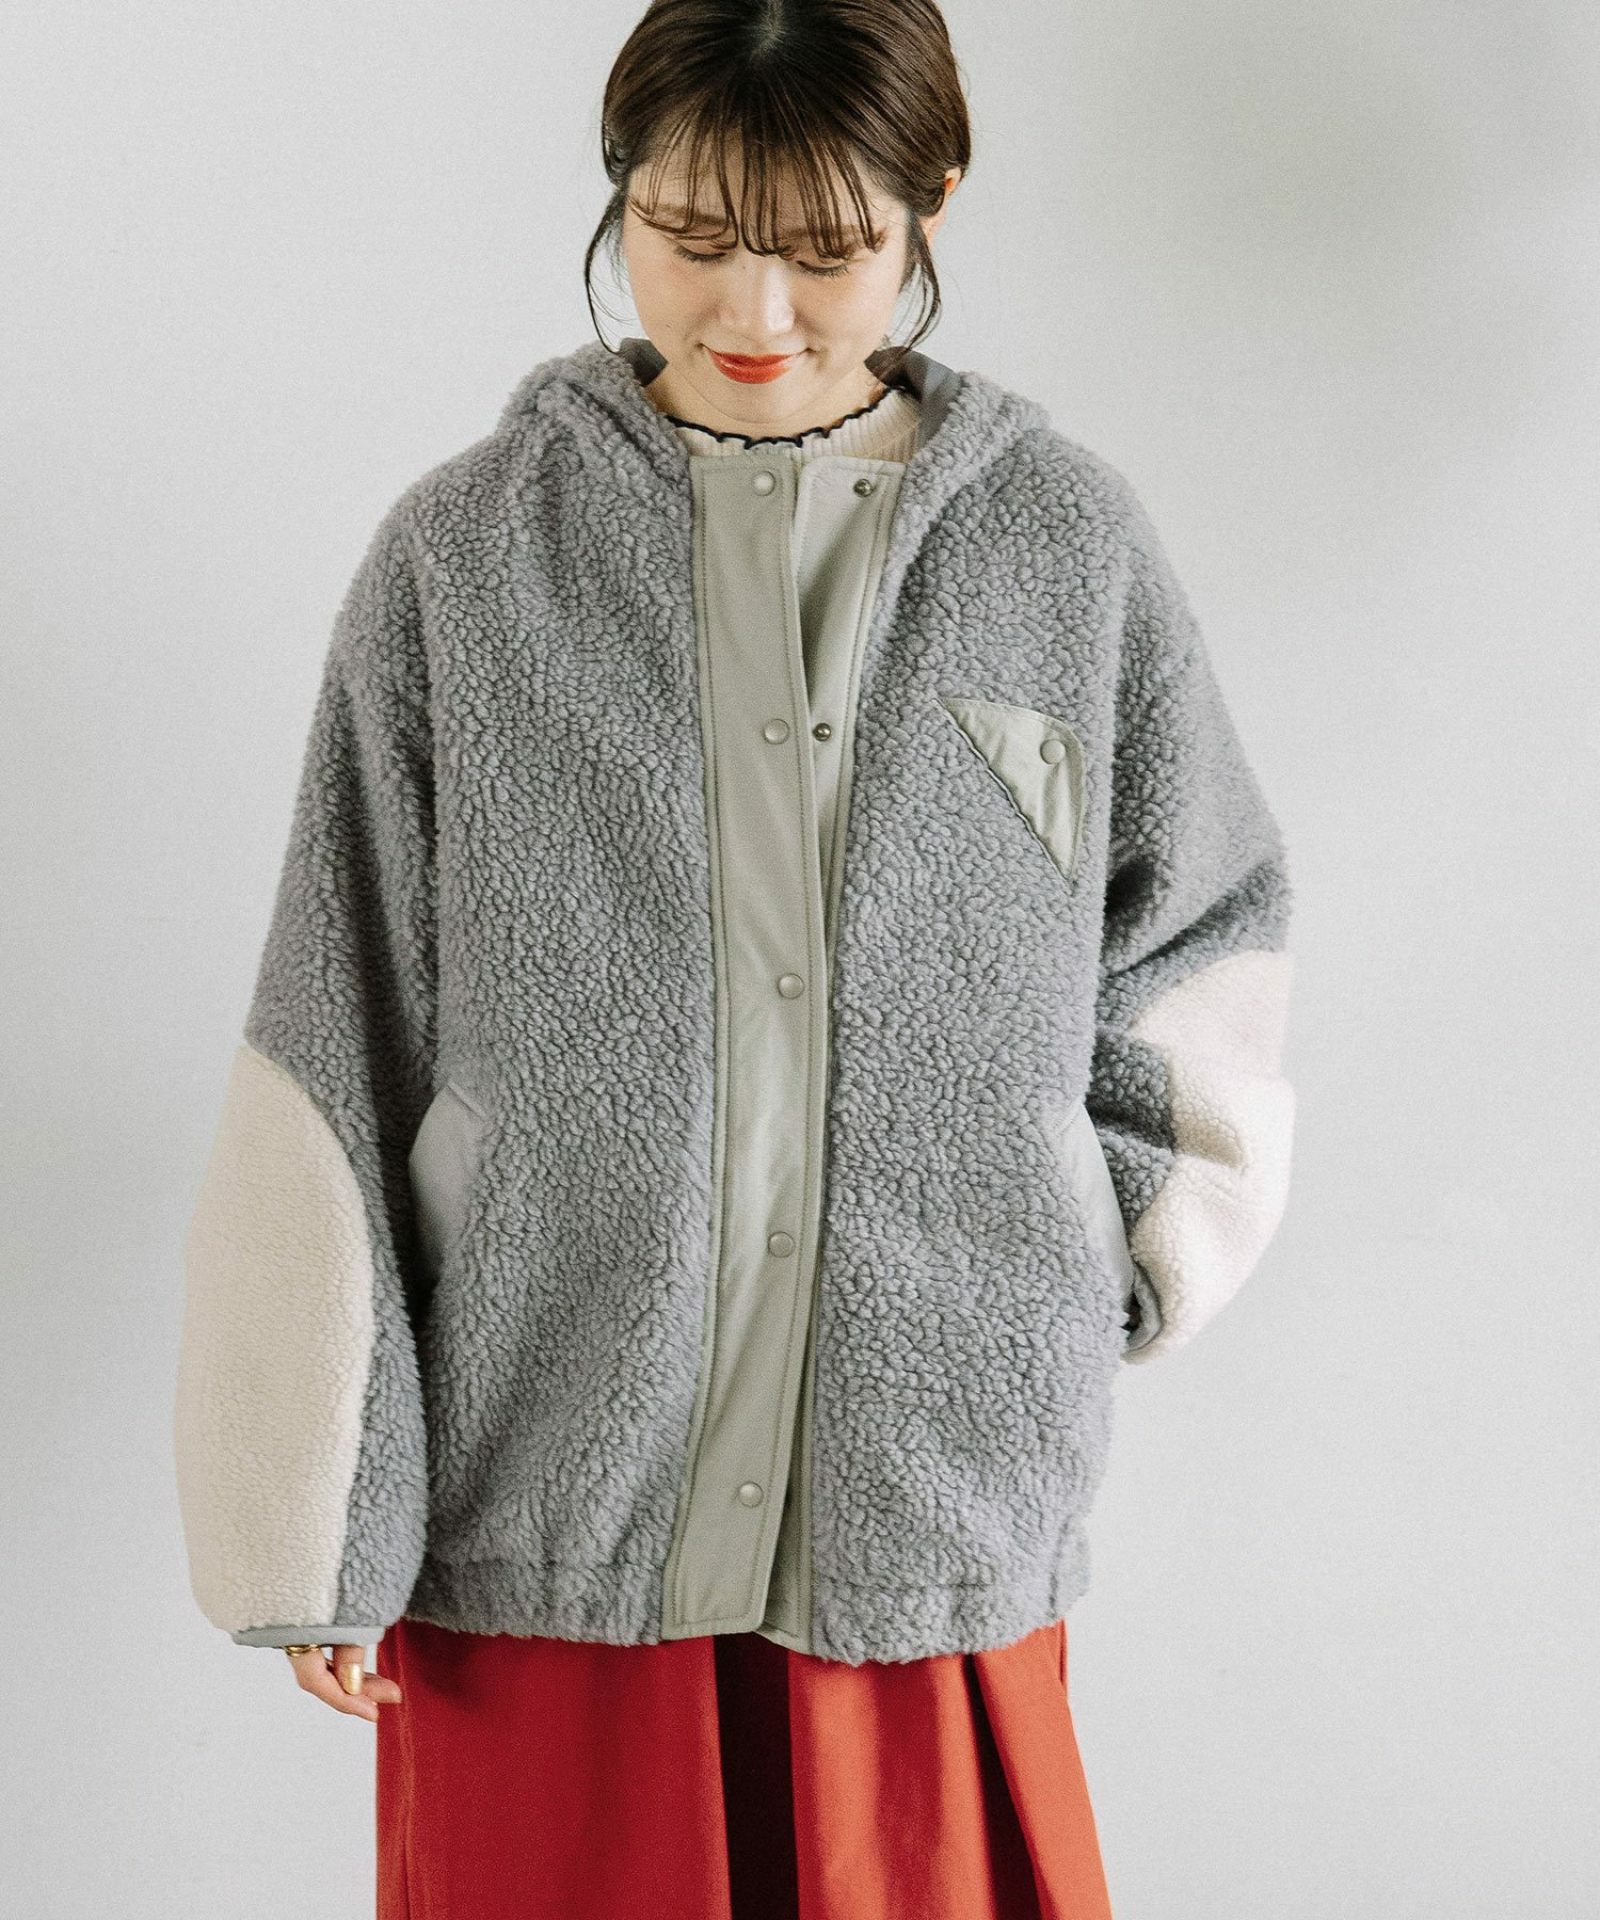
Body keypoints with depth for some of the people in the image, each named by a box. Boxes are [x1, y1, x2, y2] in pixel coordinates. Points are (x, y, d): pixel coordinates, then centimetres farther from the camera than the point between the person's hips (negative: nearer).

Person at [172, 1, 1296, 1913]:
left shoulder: (1065, 540, 2)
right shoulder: (462, 555, -1)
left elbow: (1204, 932, 15)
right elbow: (331, 1048, 0)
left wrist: (1121, 1249, 3)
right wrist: (316, 1534, -1)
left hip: (934, 1526, 1)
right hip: (544, 1531, 0)